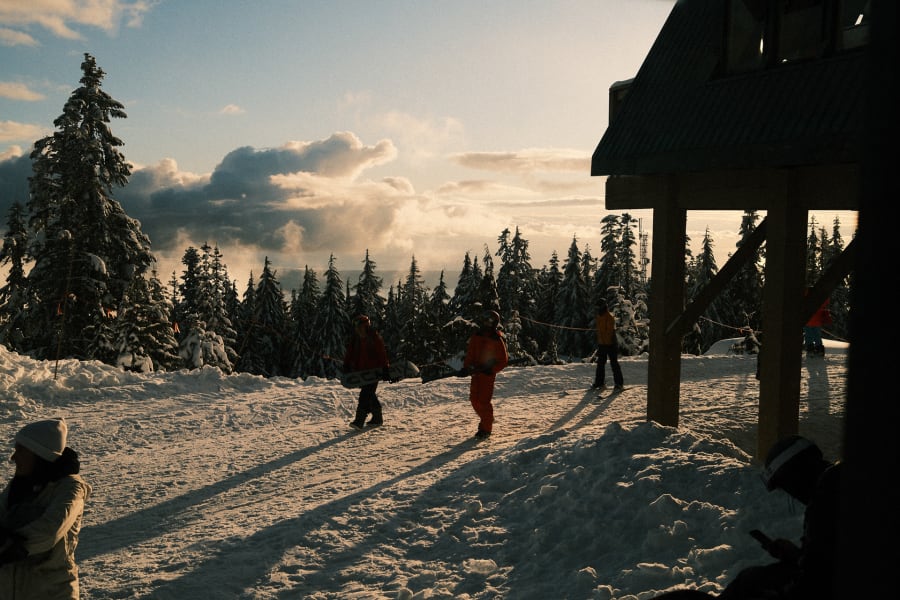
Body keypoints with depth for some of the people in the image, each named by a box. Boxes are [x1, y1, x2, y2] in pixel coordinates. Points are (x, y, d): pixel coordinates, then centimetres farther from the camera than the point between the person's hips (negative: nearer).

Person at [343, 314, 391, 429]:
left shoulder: (375, 338, -5)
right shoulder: (355, 339, 11)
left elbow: (382, 354, -7)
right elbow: (349, 354, 12)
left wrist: (385, 369, -10)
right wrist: (346, 367, 2)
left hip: (373, 370, -6)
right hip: (360, 371, 6)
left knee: (365, 395, -15)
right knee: (370, 395, 12)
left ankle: (359, 421, -18)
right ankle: (377, 418, 24)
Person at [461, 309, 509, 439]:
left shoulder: (497, 340, -9)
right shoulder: (476, 337, 7)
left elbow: (503, 361, -8)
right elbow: (470, 354, 13)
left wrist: (491, 370, -19)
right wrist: (466, 367, -2)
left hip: (488, 373, -6)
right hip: (476, 372, 6)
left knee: (484, 400, -9)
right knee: (474, 399, 8)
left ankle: (486, 428, 5)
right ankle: (485, 421, 30)